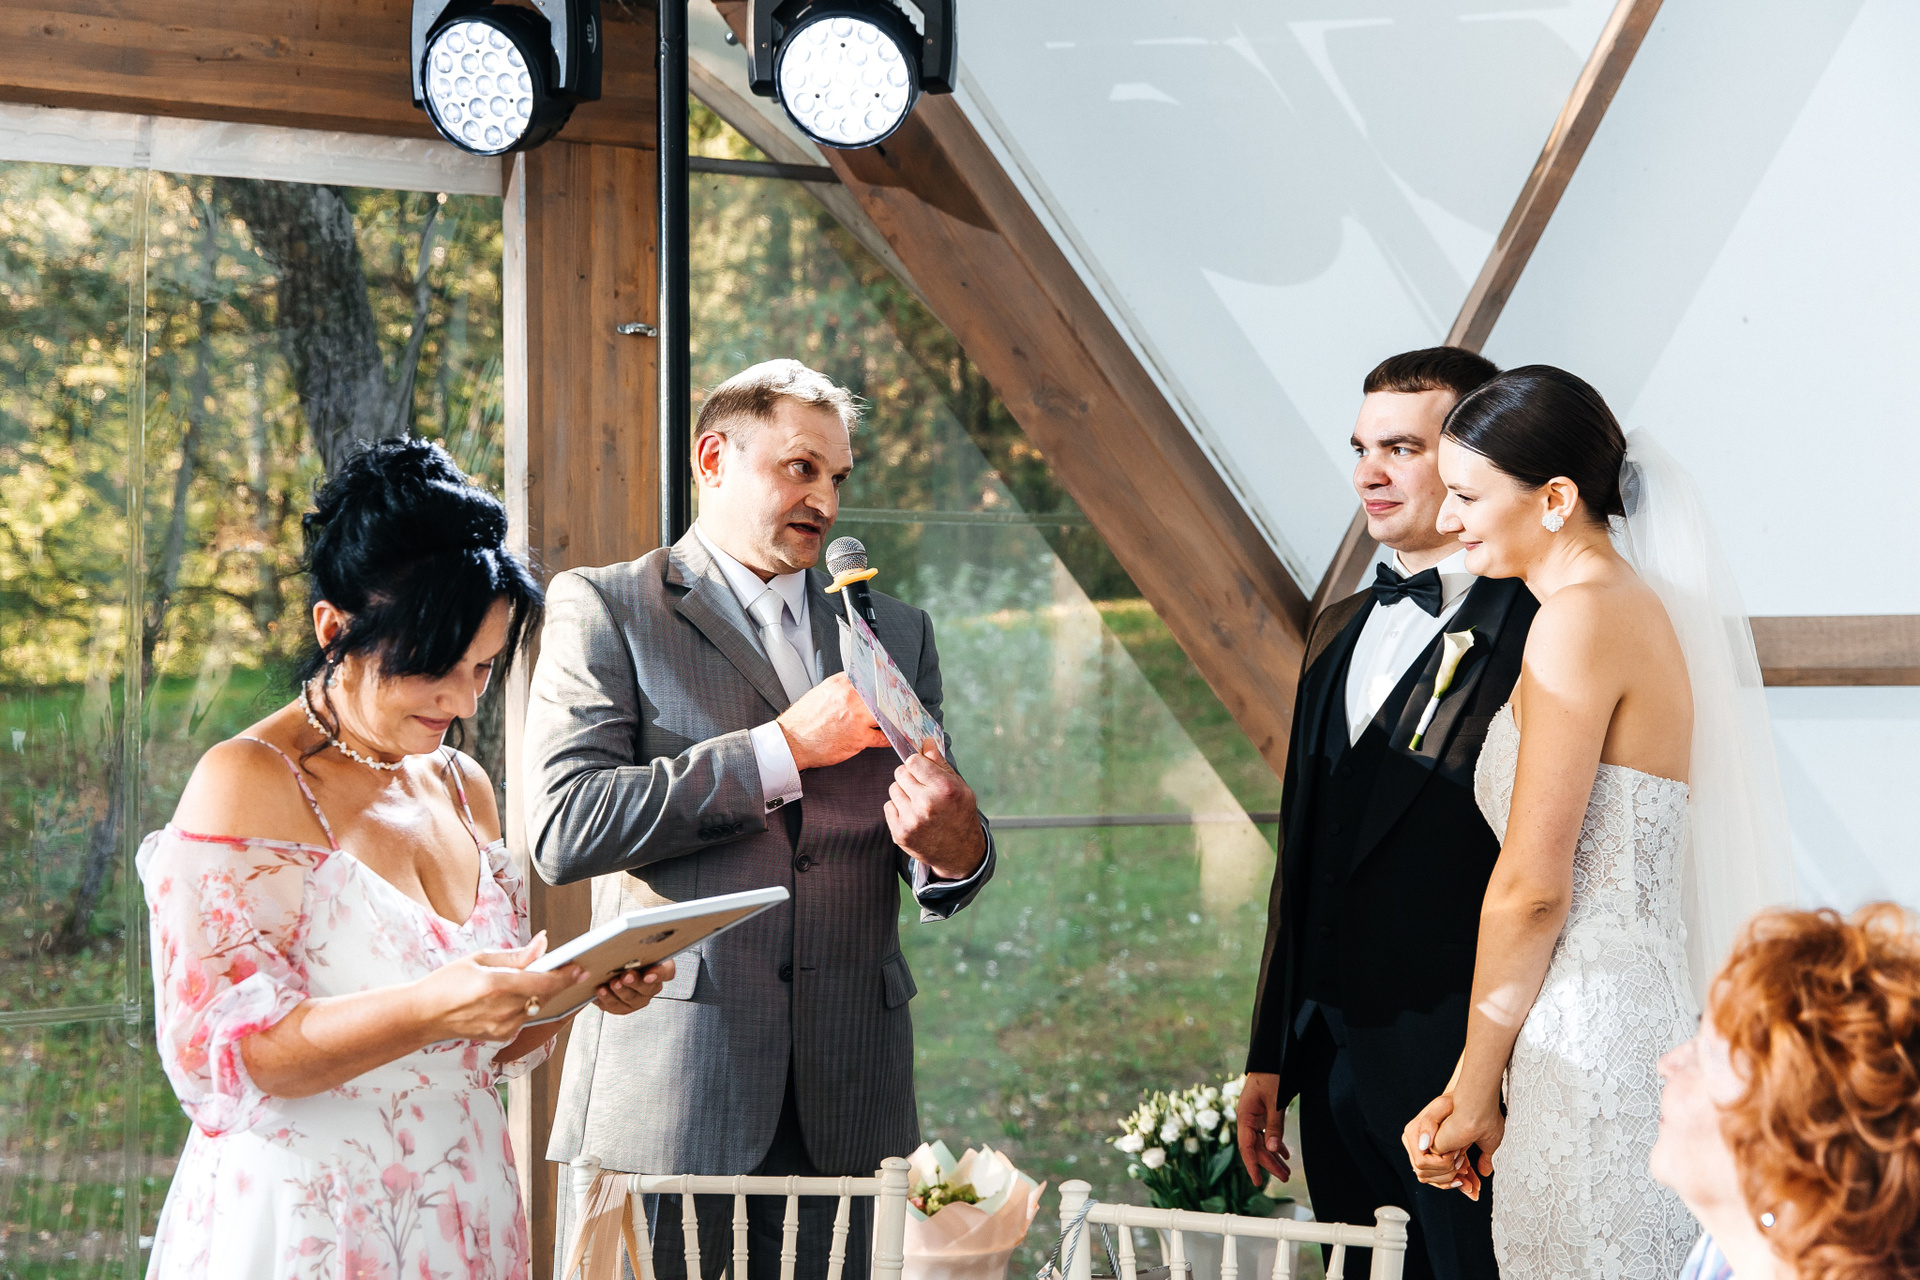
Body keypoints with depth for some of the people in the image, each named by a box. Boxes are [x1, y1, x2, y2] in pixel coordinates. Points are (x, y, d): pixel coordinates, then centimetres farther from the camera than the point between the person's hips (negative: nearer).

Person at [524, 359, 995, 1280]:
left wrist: (954, 851, -12)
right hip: (668, 1091, -4)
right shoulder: (602, 609, 3)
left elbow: (943, 873, 14)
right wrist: (785, 745, -12)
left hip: (850, 1100, 4)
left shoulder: (894, 634, 17)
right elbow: (565, 830, -11)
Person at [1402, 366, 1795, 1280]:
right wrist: (1474, 1082, 13)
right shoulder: (1646, 609, 16)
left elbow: (1532, 886, -15)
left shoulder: (1582, 620, -13)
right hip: (1650, 1015, 9)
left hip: (1593, 1052, -9)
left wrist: (1475, 1087, -4)